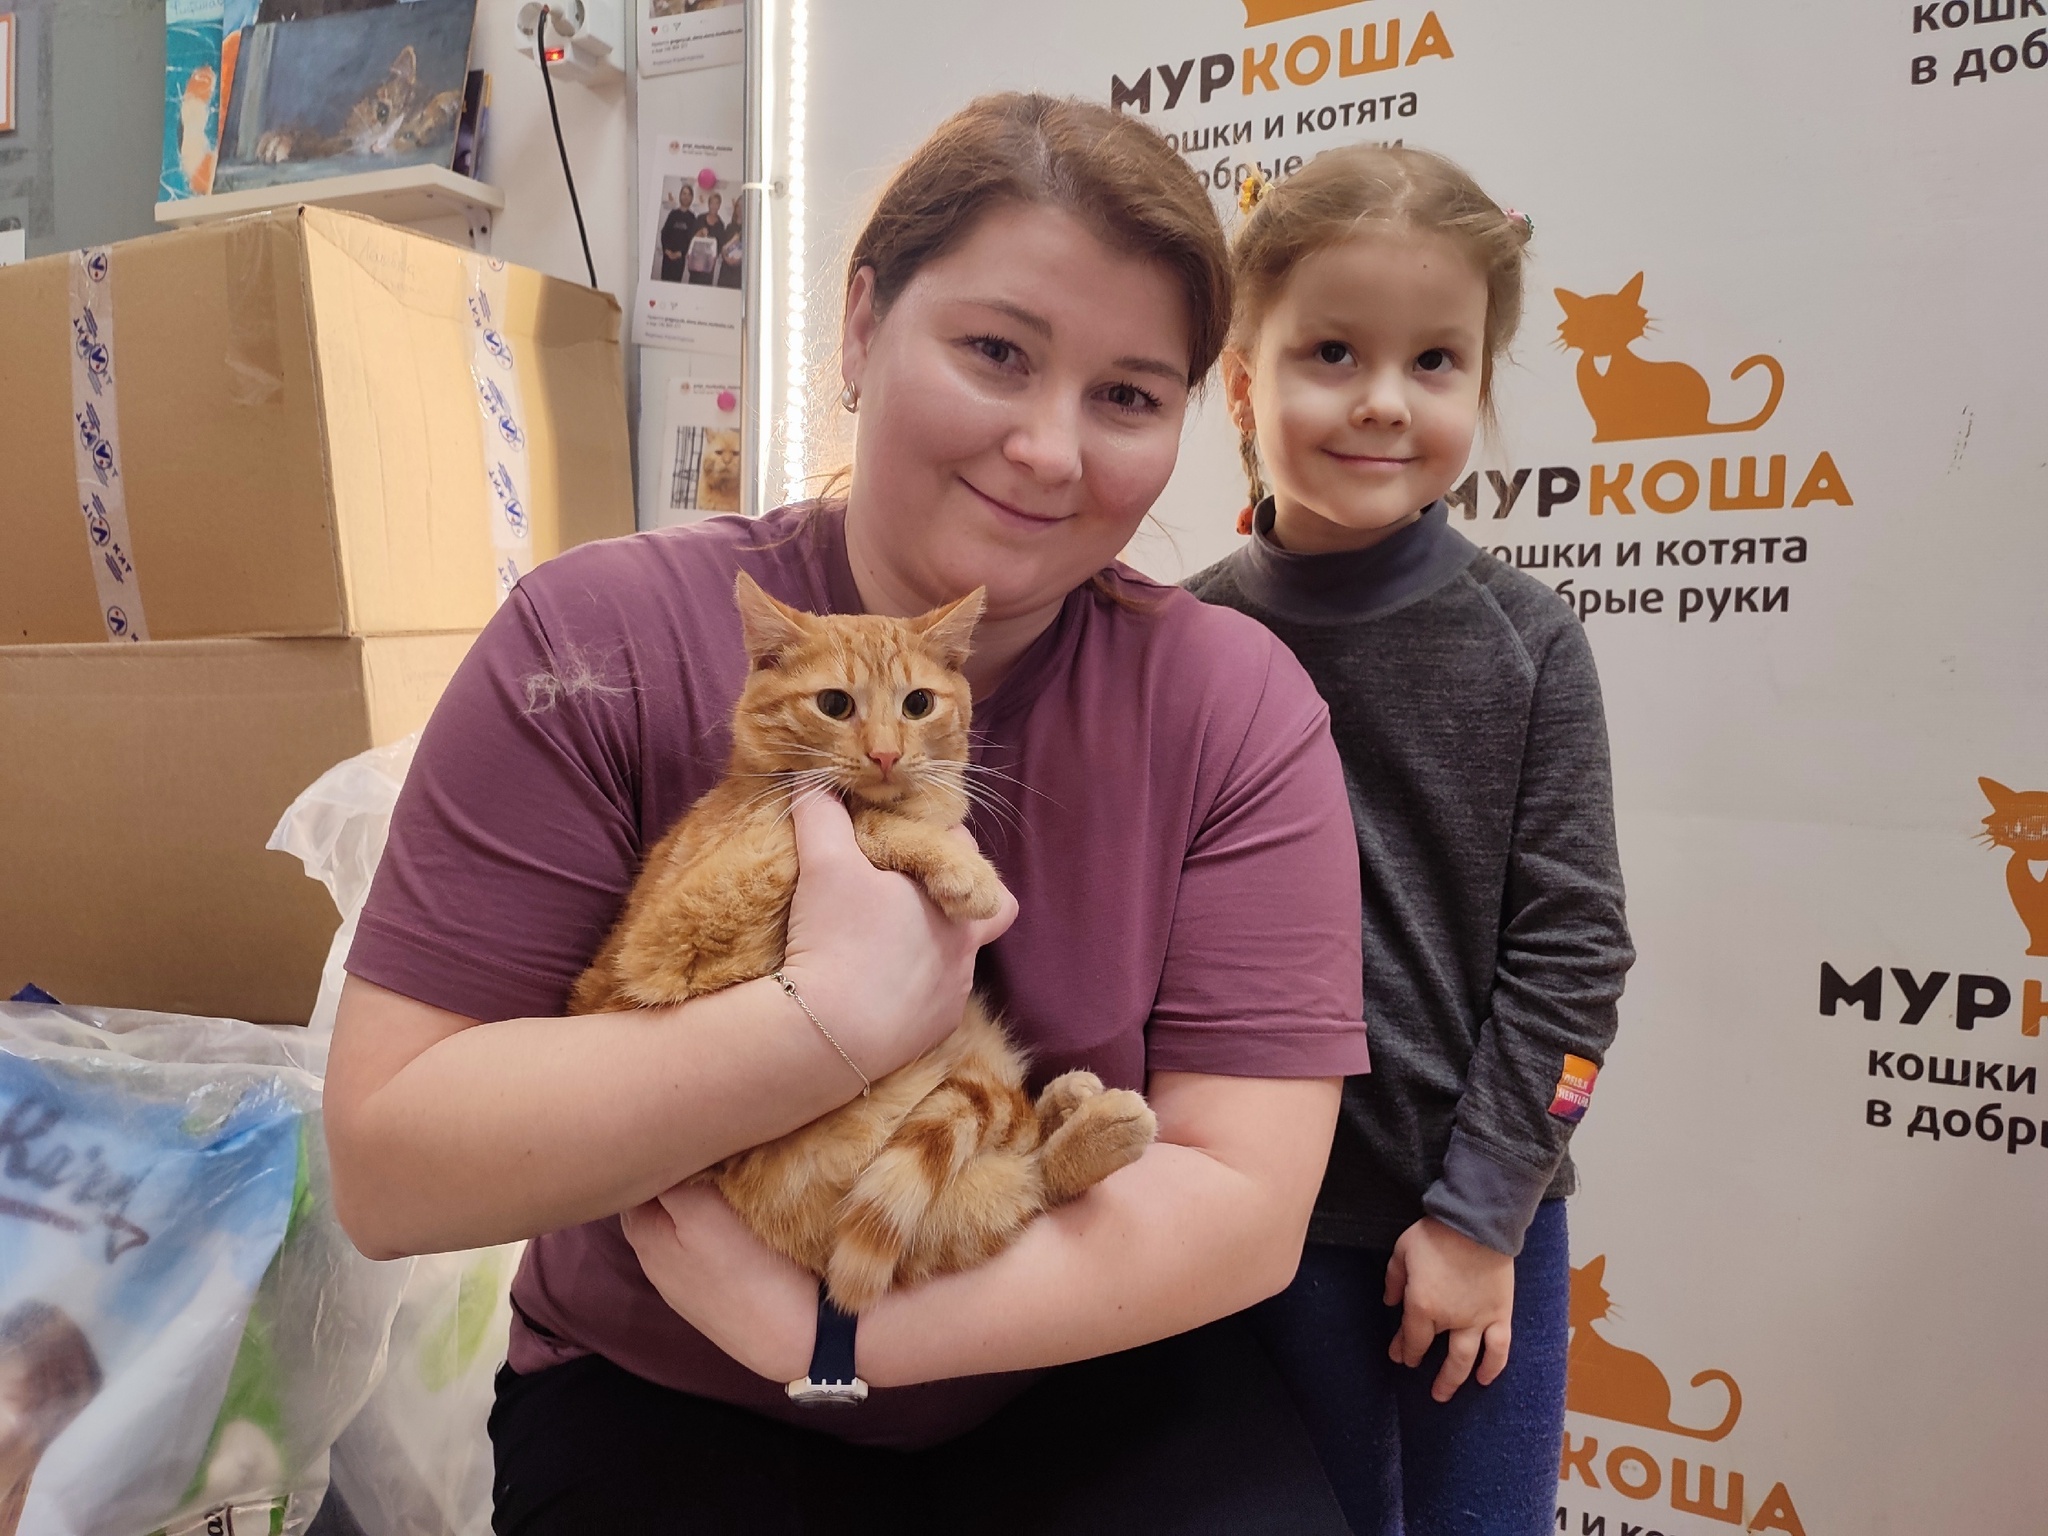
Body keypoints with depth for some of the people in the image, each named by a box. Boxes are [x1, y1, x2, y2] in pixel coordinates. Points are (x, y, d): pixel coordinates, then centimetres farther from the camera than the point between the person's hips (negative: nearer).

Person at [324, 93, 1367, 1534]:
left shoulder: (1238, 702, -10)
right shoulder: (605, 641, -12)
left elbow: (1247, 1198, -14)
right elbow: (384, 1162, -15)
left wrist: (830, 1322, -22)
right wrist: (832, 1012, -25)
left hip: (1097, 1382, 2)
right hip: (664, 1406, 0)